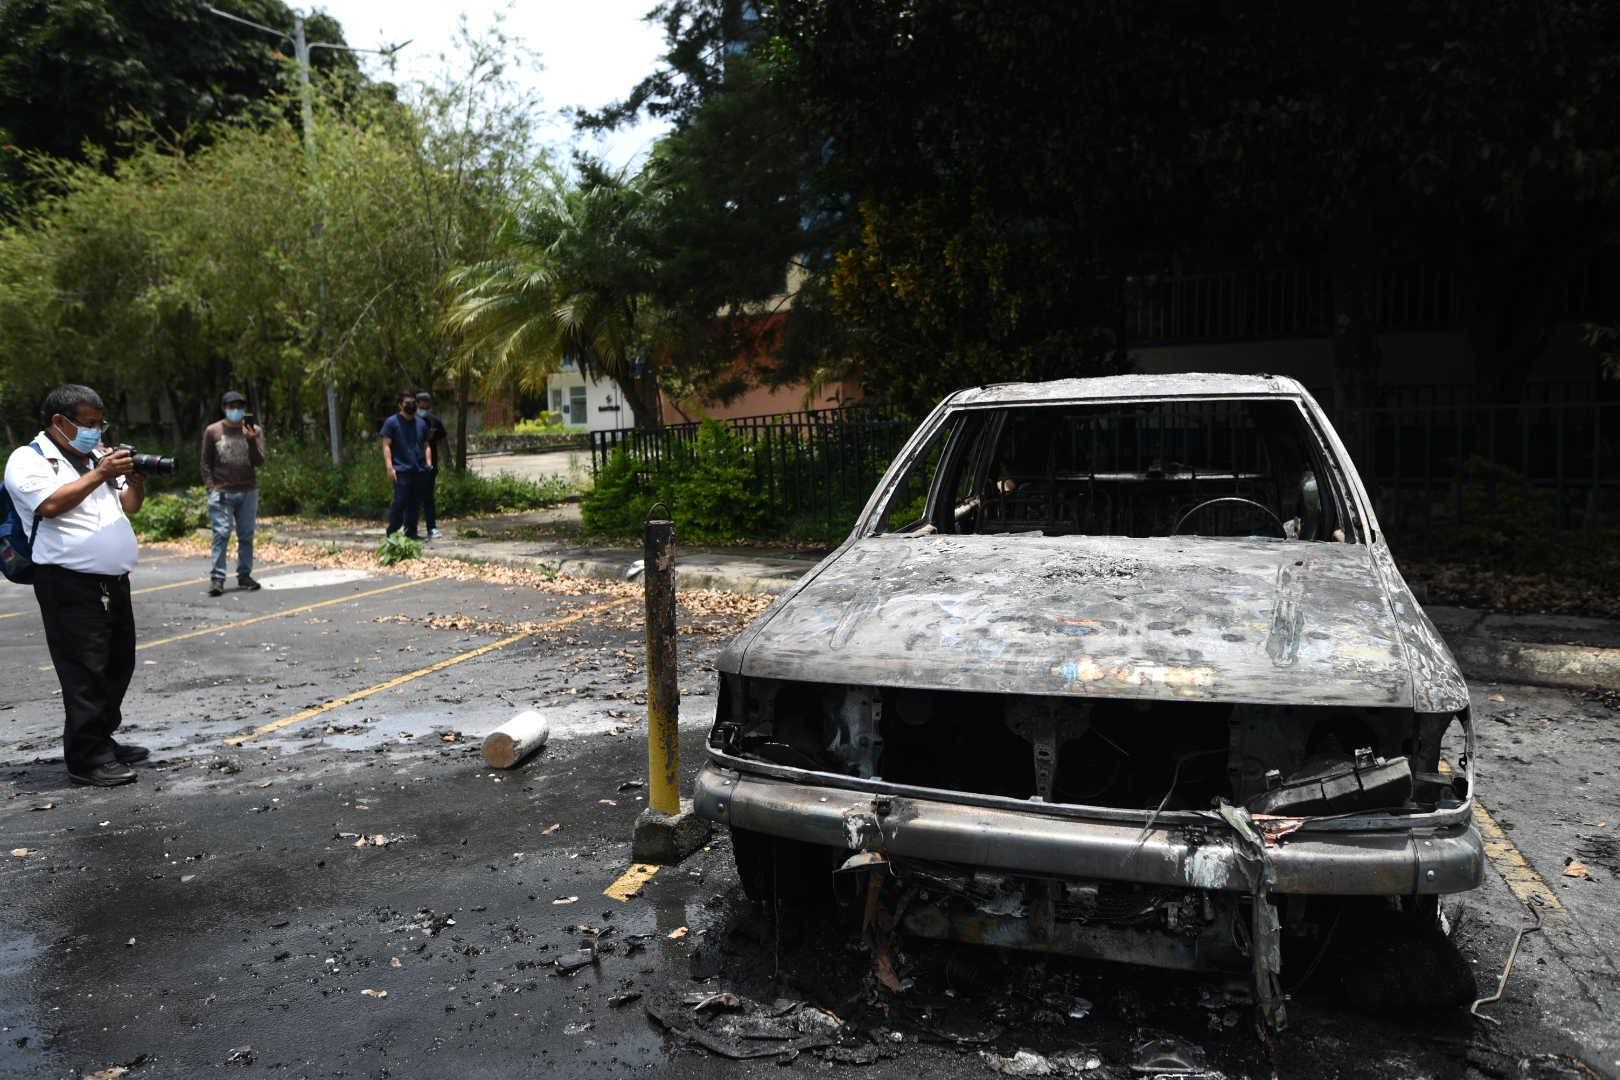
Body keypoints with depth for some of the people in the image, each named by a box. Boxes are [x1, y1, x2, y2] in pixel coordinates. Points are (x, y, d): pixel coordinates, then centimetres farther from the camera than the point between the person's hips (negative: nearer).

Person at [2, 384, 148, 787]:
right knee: (85, 673, -7)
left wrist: (136, 478, 1)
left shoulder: (96, 457, 19)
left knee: (117, 667, 13)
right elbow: (51, 504, -20)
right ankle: (87, 759, -1)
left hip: (114, 583, 8)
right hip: (71, 586, -8)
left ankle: (103, 741, 25)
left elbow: (129, 507, 20)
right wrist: (100, 474, -19)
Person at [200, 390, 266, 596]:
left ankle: (244, 575, 12)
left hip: (248, 492, 2)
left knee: (246, 536, 5)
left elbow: (259, 461, -4)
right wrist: (210, 487, -2)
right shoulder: (213, 431, 4)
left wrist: (251, 440, -19)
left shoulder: (254, 431, 6)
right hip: (222, 492, -2)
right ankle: (217, 578, -6)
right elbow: (206, 463, 7)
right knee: (221, 534, -7)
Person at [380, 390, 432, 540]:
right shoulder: (392, 422, 1)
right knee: (400, 502, -10)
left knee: (415, 503, 7)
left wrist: (428, 463, 7)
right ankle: (392, 532, -2)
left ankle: (411, 532, 14)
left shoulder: (421, 423, 17)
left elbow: (426, 445, 21)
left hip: (420, 471, 5)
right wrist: (390, 467, -13)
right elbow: (386, 445, -4)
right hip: (402, 470, -5)